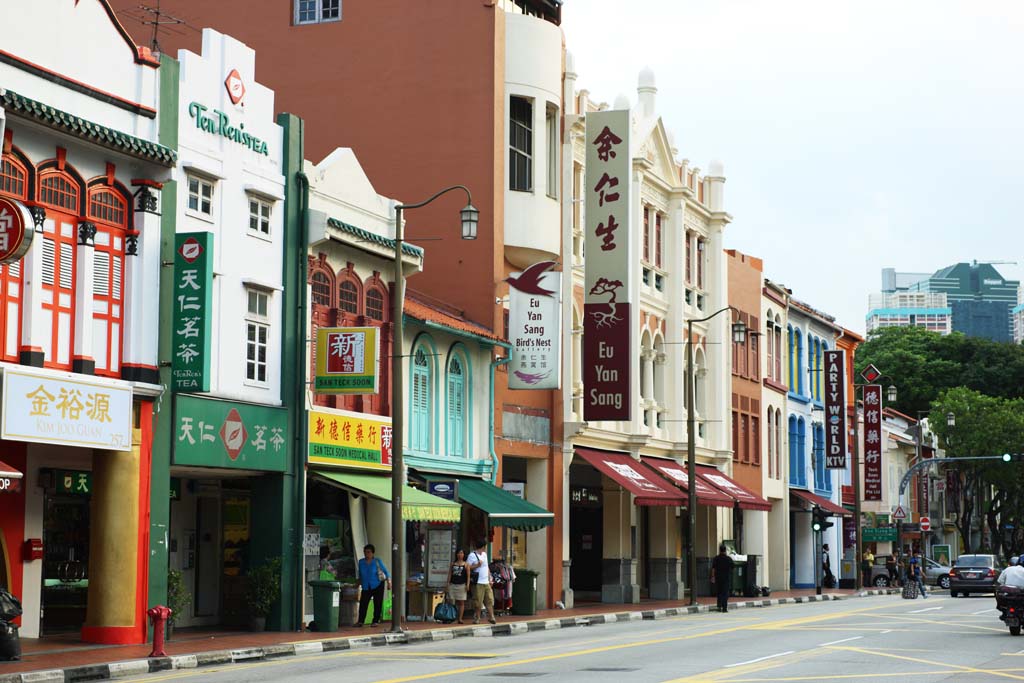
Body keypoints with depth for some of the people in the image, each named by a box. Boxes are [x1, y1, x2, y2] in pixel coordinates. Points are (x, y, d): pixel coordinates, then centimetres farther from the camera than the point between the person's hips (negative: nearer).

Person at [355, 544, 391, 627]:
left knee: (377, 603, -4)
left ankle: (376, 621, 3)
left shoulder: (377, 561, -6)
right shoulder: (361, 562, 4)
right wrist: (359, 583, 19)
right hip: (366, 587, 3)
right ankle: (360, 621, -5)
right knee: (363, 603, -8)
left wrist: (389, 582, -7)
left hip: (378, 585, -3)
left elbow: (385, 571, -1)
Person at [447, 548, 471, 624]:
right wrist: (448, 584, 3)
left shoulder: (466, 565, 3)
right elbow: (449, 574, 11)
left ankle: (460, 618, 1)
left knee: (461, 602, 0)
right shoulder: (453, 564, 11)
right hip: (453, 584, 2)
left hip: (462, 585, -2)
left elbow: (468, 575, 0)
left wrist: (467, 584, -9)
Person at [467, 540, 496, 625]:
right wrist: (477, 565, -16)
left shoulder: (484, 554, 17)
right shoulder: (472, 555, -6)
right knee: (478, 602, -4)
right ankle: (477, 618, 5)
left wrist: (490, 579, 17)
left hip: (486, 582, 7)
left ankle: (491, 617, 7)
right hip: (478, 582, -6)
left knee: (490, 600, 2)